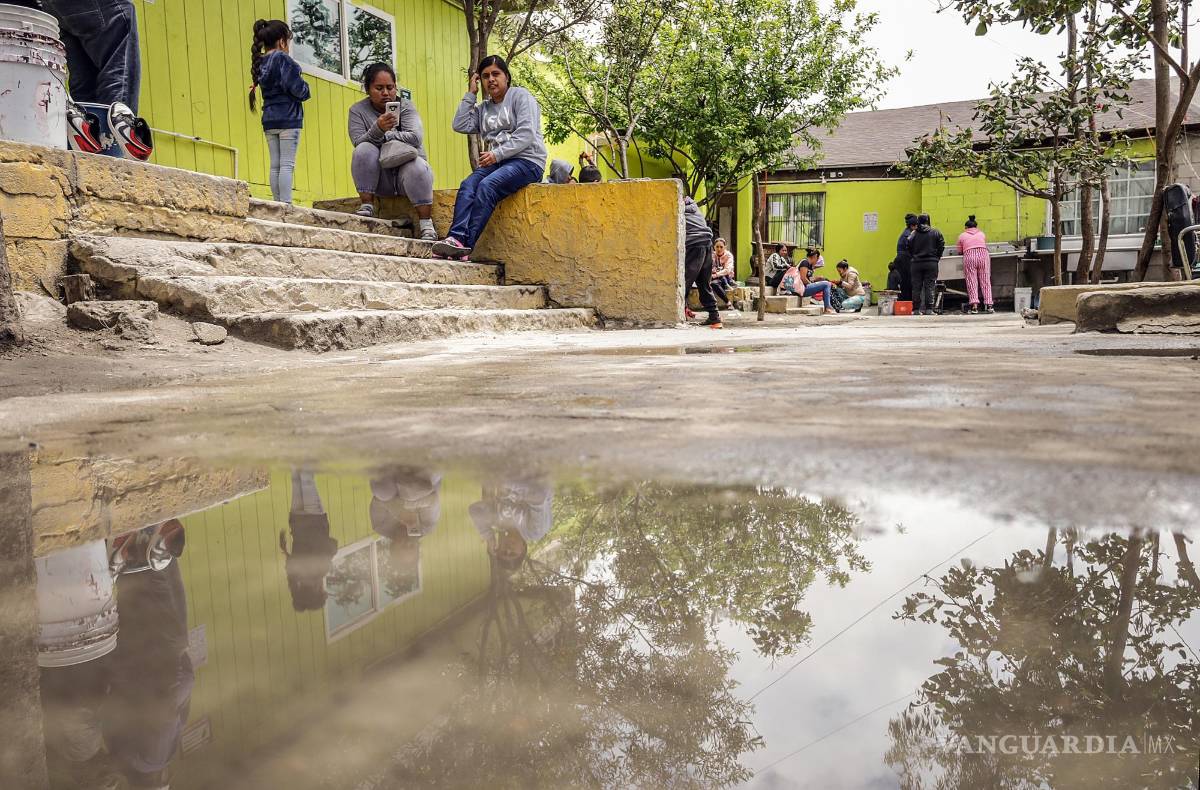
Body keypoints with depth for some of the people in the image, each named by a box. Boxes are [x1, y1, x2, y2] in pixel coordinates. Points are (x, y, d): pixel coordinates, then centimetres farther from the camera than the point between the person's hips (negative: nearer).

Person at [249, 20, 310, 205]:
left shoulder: (260, 62, 13)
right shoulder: (283, 58, -10)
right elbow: (296, 88, -16)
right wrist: (305, 90, 5)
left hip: (269, 120, 7)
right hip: (288, 118, -7)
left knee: (275, 165, 7)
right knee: (287, 164, -8)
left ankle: (278, 204, 8)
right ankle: (286, 204, -12)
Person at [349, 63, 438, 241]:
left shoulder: (406, 107, 0)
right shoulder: (357, 110, 3)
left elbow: (415, 137, -17)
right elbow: (358, 142, -15)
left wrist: (383, 137, -14)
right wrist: (378, 129, -33)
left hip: (405, 174, -1)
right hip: (380, 177, 1)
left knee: (416, 166, -33)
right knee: (364, 150, -25)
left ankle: (427, 226, -30)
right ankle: (366, 206, -23)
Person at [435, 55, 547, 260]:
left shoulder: (520, 96, 4)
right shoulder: (483, 108, 23)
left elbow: (526, 134, -9)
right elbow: (460, 126, 10)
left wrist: (498, 154, -18)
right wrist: (470, 95, 11)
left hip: (527, 160, -6)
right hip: (496, 162, 6)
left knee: (486, 186, -31)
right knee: (467, 185, -24)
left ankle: (467, 245, -37)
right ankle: (457, 237, -39)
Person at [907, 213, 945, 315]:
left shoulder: (914, 233, 2)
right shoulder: (935, 232, 0)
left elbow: (909, 246, -3)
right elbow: (941, 245, -3)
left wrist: (914, 256, 10)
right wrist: (937, 257, 8)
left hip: (917, 263, 1)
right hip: (931, 263, -1)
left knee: (916, 287, 5)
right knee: (929, 287, 0)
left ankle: (916, 309, 3)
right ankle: (928, 309, -6)